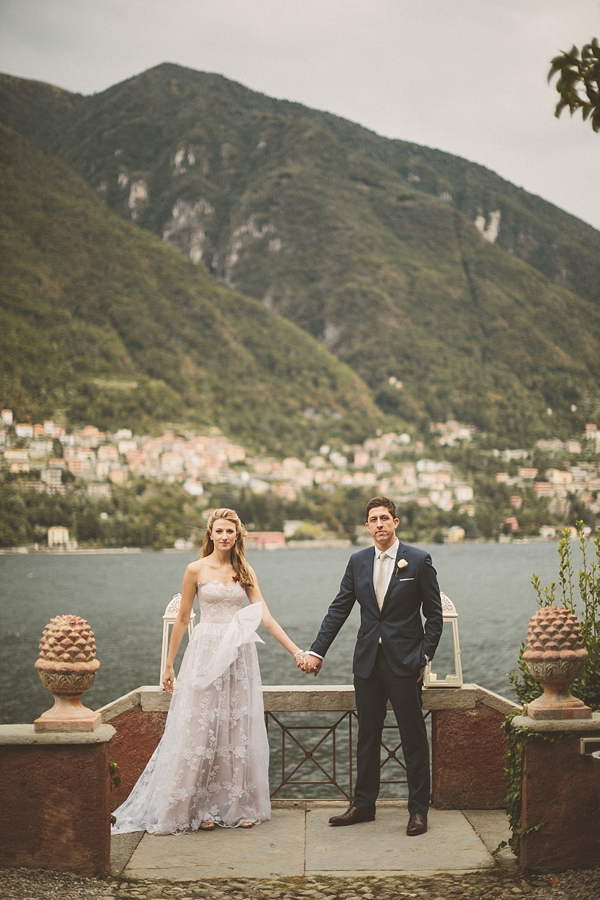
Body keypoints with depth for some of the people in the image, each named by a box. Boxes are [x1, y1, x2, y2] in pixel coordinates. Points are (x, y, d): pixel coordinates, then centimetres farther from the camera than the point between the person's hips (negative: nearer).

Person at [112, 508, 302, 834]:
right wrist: (169, 665, 5)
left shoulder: (245, 571, 8)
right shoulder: (196, 570, 1)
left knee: (239, 730, 4)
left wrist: (296, 651, -5)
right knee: (200, 729, -2)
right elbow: (182, 619, 5)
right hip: (206, 653, -2)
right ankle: (201, 808, 8)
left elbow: (265, 616, 3)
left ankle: (239, 806, 12)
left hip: (239, 656, 3)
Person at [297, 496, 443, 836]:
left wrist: (424, 658, -7)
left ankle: (419, 810, 11)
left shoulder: (419, 560, -4)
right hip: (368, 662, 4)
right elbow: (338, 610, 7)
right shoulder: (358, 562, 7)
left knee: (414, 737, 2)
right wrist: (317, 651, 0)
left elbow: (434, 615, -1)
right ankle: (363, 805, 22)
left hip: (405, 662, -4)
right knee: (367, 735, 12)